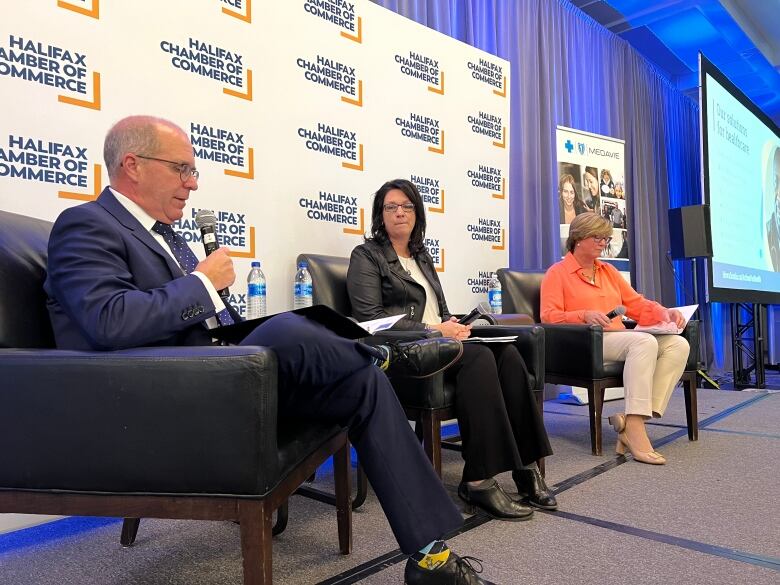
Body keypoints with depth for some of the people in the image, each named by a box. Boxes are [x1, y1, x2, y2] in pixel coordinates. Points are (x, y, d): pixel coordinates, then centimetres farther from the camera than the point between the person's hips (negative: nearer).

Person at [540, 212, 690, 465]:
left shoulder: (609, 271, 28)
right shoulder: (557, 273, 7)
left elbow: (637, 304, 23)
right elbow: (549, 317, -6)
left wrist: (664, 312, 3)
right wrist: (584, 315, -22)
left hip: (619, 338, 7)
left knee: (678, 344, -17)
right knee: (645, 341, -32)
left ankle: (631, 422, -26)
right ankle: (634, 428, -36)